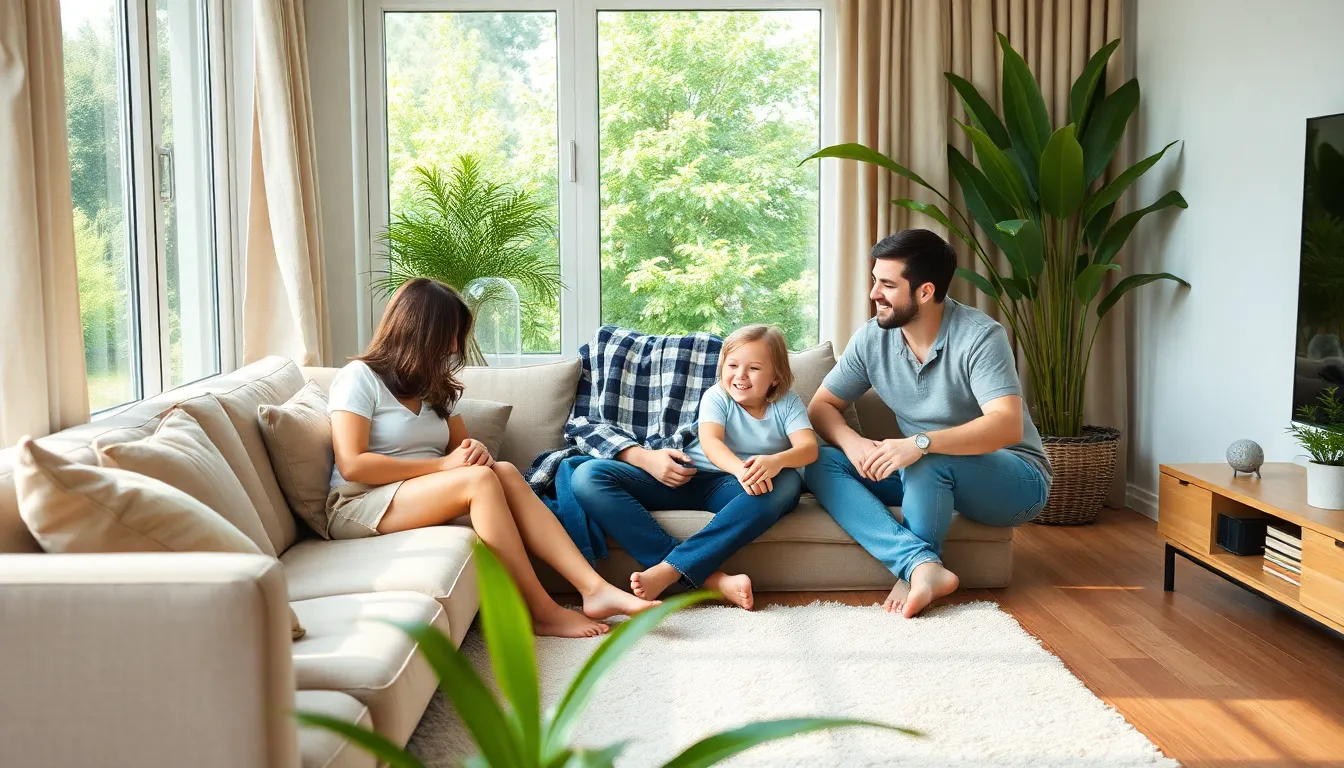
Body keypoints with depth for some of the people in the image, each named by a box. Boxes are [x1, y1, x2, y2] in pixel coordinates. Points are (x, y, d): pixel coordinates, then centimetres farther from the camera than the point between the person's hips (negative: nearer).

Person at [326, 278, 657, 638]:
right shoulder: (359, 378, -6)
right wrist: (443, 464, -19)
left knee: (505, 472, -22)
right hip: (359, 507, -7)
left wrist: (476, 450, -10)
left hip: (422, 494, 7)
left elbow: (460, 445, 16)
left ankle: (594, 588, -32)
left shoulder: (433, 386, 18)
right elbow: (352, 466, -17)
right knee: (479, 479, -30)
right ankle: (541, 611, -28)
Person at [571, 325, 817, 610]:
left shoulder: (787, 403, 5)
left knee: (787, 482, -35)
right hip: (684, 480, 1)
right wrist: (740, 469, -39)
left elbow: (808, 447, -12)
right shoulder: (717, 396, 2)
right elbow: (710, 442, -17)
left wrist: (775, 462, -36)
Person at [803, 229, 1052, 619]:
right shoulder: (872, 338, -4)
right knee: (821, 464, -16)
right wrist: (852, 442, -22)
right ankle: (924, 566, -33)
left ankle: (911, 575, -16)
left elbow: (1007, 425, -32)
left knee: (927, 461, -38)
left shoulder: (980, 337, -21)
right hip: (923, 474, 6)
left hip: (1013, 478, -6)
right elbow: (822, 405, 1)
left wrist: (920, 444, -45)